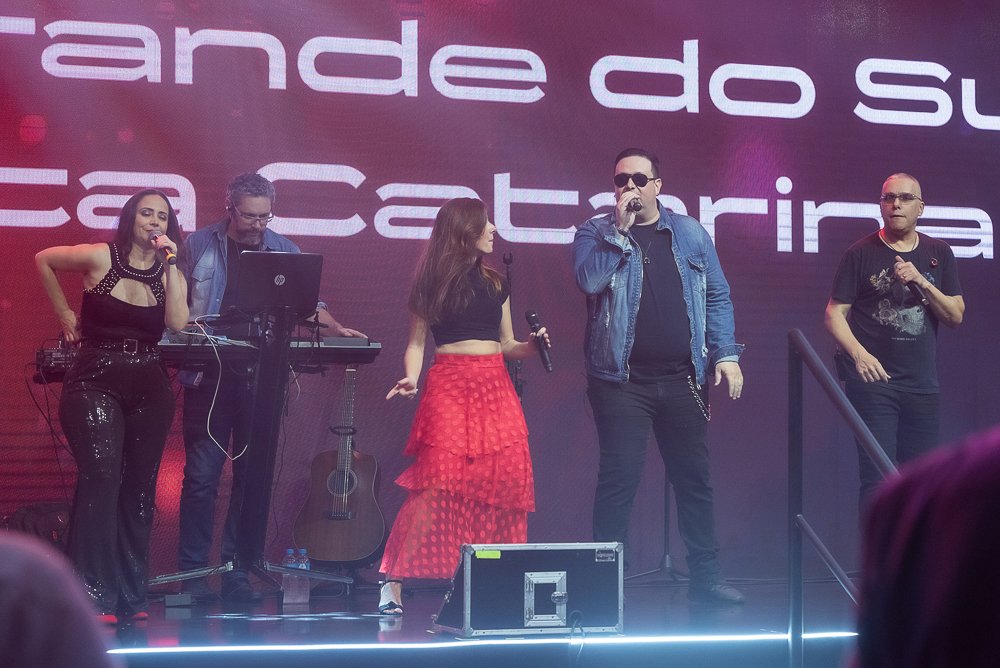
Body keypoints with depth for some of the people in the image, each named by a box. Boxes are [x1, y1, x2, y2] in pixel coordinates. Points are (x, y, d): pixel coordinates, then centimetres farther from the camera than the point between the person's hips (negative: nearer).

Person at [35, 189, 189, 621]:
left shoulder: (169, 273, 6)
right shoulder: (101, 257, -4)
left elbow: (178, 323, -12)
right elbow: (43, 260, 9)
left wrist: (171, 264, -12)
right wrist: (65, 314, 9)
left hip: (149, 388, 5)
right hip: (96, 383, -5)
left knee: (139, 489, 8)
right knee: (102, 476, -20)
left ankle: (130, 597, 17)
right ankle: (94, 597, -19)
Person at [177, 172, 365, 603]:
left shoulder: (284, 252, 10)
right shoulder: (198, 247, 4)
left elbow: (306, 301, 14)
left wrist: (335, 328, -3)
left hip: (262, 378, 2)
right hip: (208, 377, -2)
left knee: (252, 477, 3)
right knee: (201, 475, -4)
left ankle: (237, 571, 10)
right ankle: (192, 572, 3)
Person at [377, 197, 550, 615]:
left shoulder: (494, 283, 19)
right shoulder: (432, 283, 6)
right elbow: (416, 343, 5)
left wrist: (530, 345, 0)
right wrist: (411, 378, -12)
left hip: (495, 388, 5)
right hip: (449, 387, -5)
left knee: (504, 484, -6)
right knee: (438, 482, -16)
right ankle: (392, 582, -13)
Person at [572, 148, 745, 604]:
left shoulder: (690, 233, 11)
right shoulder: (596, 233, 4)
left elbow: (717, 296, 12)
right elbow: (589, 279, -15)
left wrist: (726, 353, 3)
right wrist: (621, 229, -15)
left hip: (683, 379, 3)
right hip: (622, 380, -3)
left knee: (694, 479, 6)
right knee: (618, 479, -5)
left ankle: (705, 578, 15)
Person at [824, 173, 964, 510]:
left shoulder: (938, 254, 11)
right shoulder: (861, 254, 0)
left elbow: (956, 316, 6)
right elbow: (835, 314, -1)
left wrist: (921, 282, -9)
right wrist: (858, 353, -17)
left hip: (922, 384, 4)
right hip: (873, 380, -4)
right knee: (878, 478, -9)